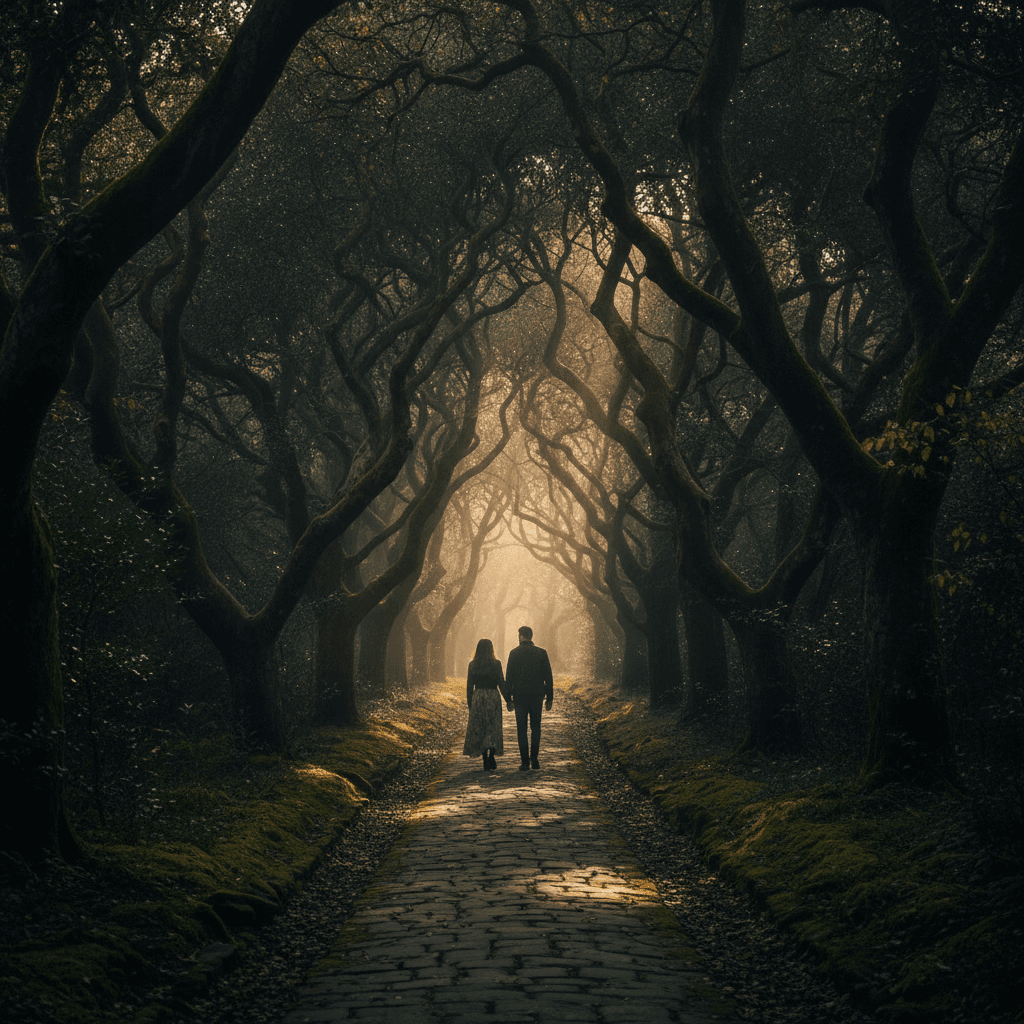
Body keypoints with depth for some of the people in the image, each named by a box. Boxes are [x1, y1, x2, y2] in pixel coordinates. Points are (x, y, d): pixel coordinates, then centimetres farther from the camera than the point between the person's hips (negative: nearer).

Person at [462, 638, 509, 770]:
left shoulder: (473, 665, 0)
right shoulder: (496, 664, -5)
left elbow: (469, 685, 3)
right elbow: (501, 683, -5)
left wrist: (470, 703, 12)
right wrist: (508, 700, 3)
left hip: (477, 697, 1)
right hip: (493, 696, -1)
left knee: (479, 729, 8)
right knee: (493, 729, 7)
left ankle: (486, 761, 7)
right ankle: (491, 755, -13)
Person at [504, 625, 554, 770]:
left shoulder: (514, 653, -3)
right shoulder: (541, 652, 2)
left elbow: (509, 677, -3)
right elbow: (548, 677, 2)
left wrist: (508, 698, 2)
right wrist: (549, 698, 8)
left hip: (520, 696, -1)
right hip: (537, 695, 2)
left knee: (522, 729, 4)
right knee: (535, 727, 13)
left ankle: (525, 762, 0)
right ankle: (534, 759, 3)